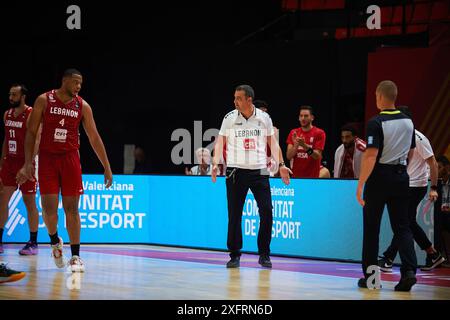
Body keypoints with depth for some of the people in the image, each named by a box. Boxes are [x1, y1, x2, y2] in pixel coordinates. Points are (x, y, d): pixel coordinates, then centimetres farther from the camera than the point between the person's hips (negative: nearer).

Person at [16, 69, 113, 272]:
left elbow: (94, 138, 3)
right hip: (47, 158, -1)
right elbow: (31, 132, -1)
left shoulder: (82, 106, 0)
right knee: (49, 206, -9)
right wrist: (27, 163, -8)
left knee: (71, 207, -2)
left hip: (70, 158, 1)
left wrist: (107, 167, 0)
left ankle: (75, 256, 3)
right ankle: (54, 241, 21)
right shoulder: (44, 100, -4)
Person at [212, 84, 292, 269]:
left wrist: (281, 164, 2)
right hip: (235, 171, 0)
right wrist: (215, 163, -10)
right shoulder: (229, 118, 0)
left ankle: (264, 255, 6)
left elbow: (272, 143, 9)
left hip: (259, 171, 1)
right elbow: (220, 142, 3)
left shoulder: (264, 118, 3)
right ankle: (234, 255, 11)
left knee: (266, 212, -6)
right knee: (234, 215, 0)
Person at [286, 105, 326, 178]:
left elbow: (317, 156, -12)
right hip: (296, 176, 3)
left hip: (312, 177, -3)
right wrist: (296, 145, -19)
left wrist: (305, 146, -28)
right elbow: (288, 156, 1)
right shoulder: (293, 133, 7)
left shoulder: (319, 133, -3)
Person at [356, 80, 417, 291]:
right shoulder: (408, 122, 5)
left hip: (379, 177, -5)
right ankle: (409, 270, -13)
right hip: (401, 177, 5)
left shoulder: (376, 123, -14)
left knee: (371, 228, 7)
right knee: (401, 227, 5)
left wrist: (360, 184, -18)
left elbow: (371, 156, -20)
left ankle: (371, 276, 11)